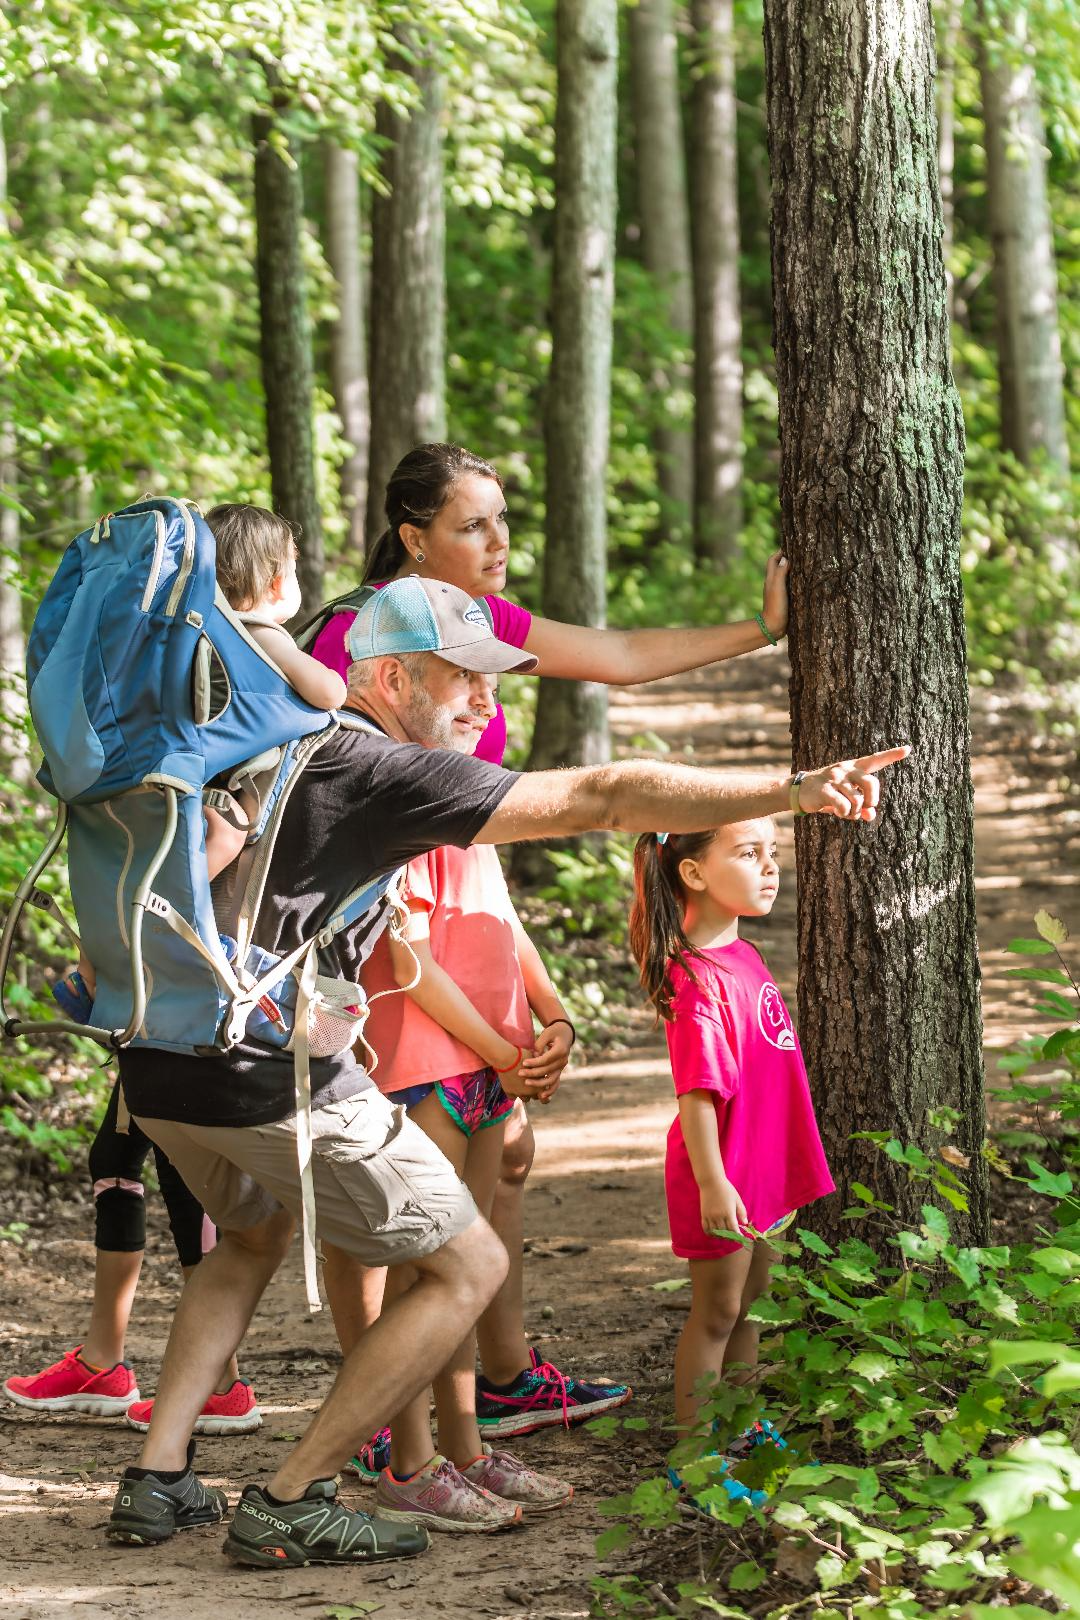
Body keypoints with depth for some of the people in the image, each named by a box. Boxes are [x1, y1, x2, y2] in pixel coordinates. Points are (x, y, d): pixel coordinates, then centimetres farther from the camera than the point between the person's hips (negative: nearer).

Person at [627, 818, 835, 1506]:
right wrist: (711, 1181, -30)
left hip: (764, 1166, 9)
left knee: (750, 1303, 21)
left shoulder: (742, 954, 6)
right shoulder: (700, 978, -25)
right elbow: (698, 1091, -28)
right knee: (716, 1311, 2)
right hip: (726, 1173, -9)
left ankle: (743, 1428, 36)